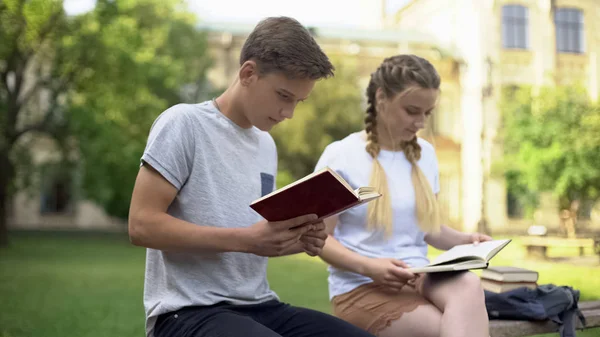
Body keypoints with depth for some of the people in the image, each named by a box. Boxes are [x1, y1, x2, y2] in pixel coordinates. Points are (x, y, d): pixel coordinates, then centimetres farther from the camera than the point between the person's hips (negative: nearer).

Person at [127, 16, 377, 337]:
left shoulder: (267, 144, 14)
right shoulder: (184, 123, -7)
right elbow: (142, 224, -14)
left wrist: (296, 241, 0)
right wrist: (245, 239, -20)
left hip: (259, 306, 7)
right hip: (189, 310, -7)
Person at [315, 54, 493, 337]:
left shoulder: (424, 154, 10)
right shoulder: (341, 156, -6)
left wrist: (464, 240, -2)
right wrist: (369, 266, -22)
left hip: (419, 280, 5)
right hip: (362, 288, -5)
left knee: (468, 284, -31)